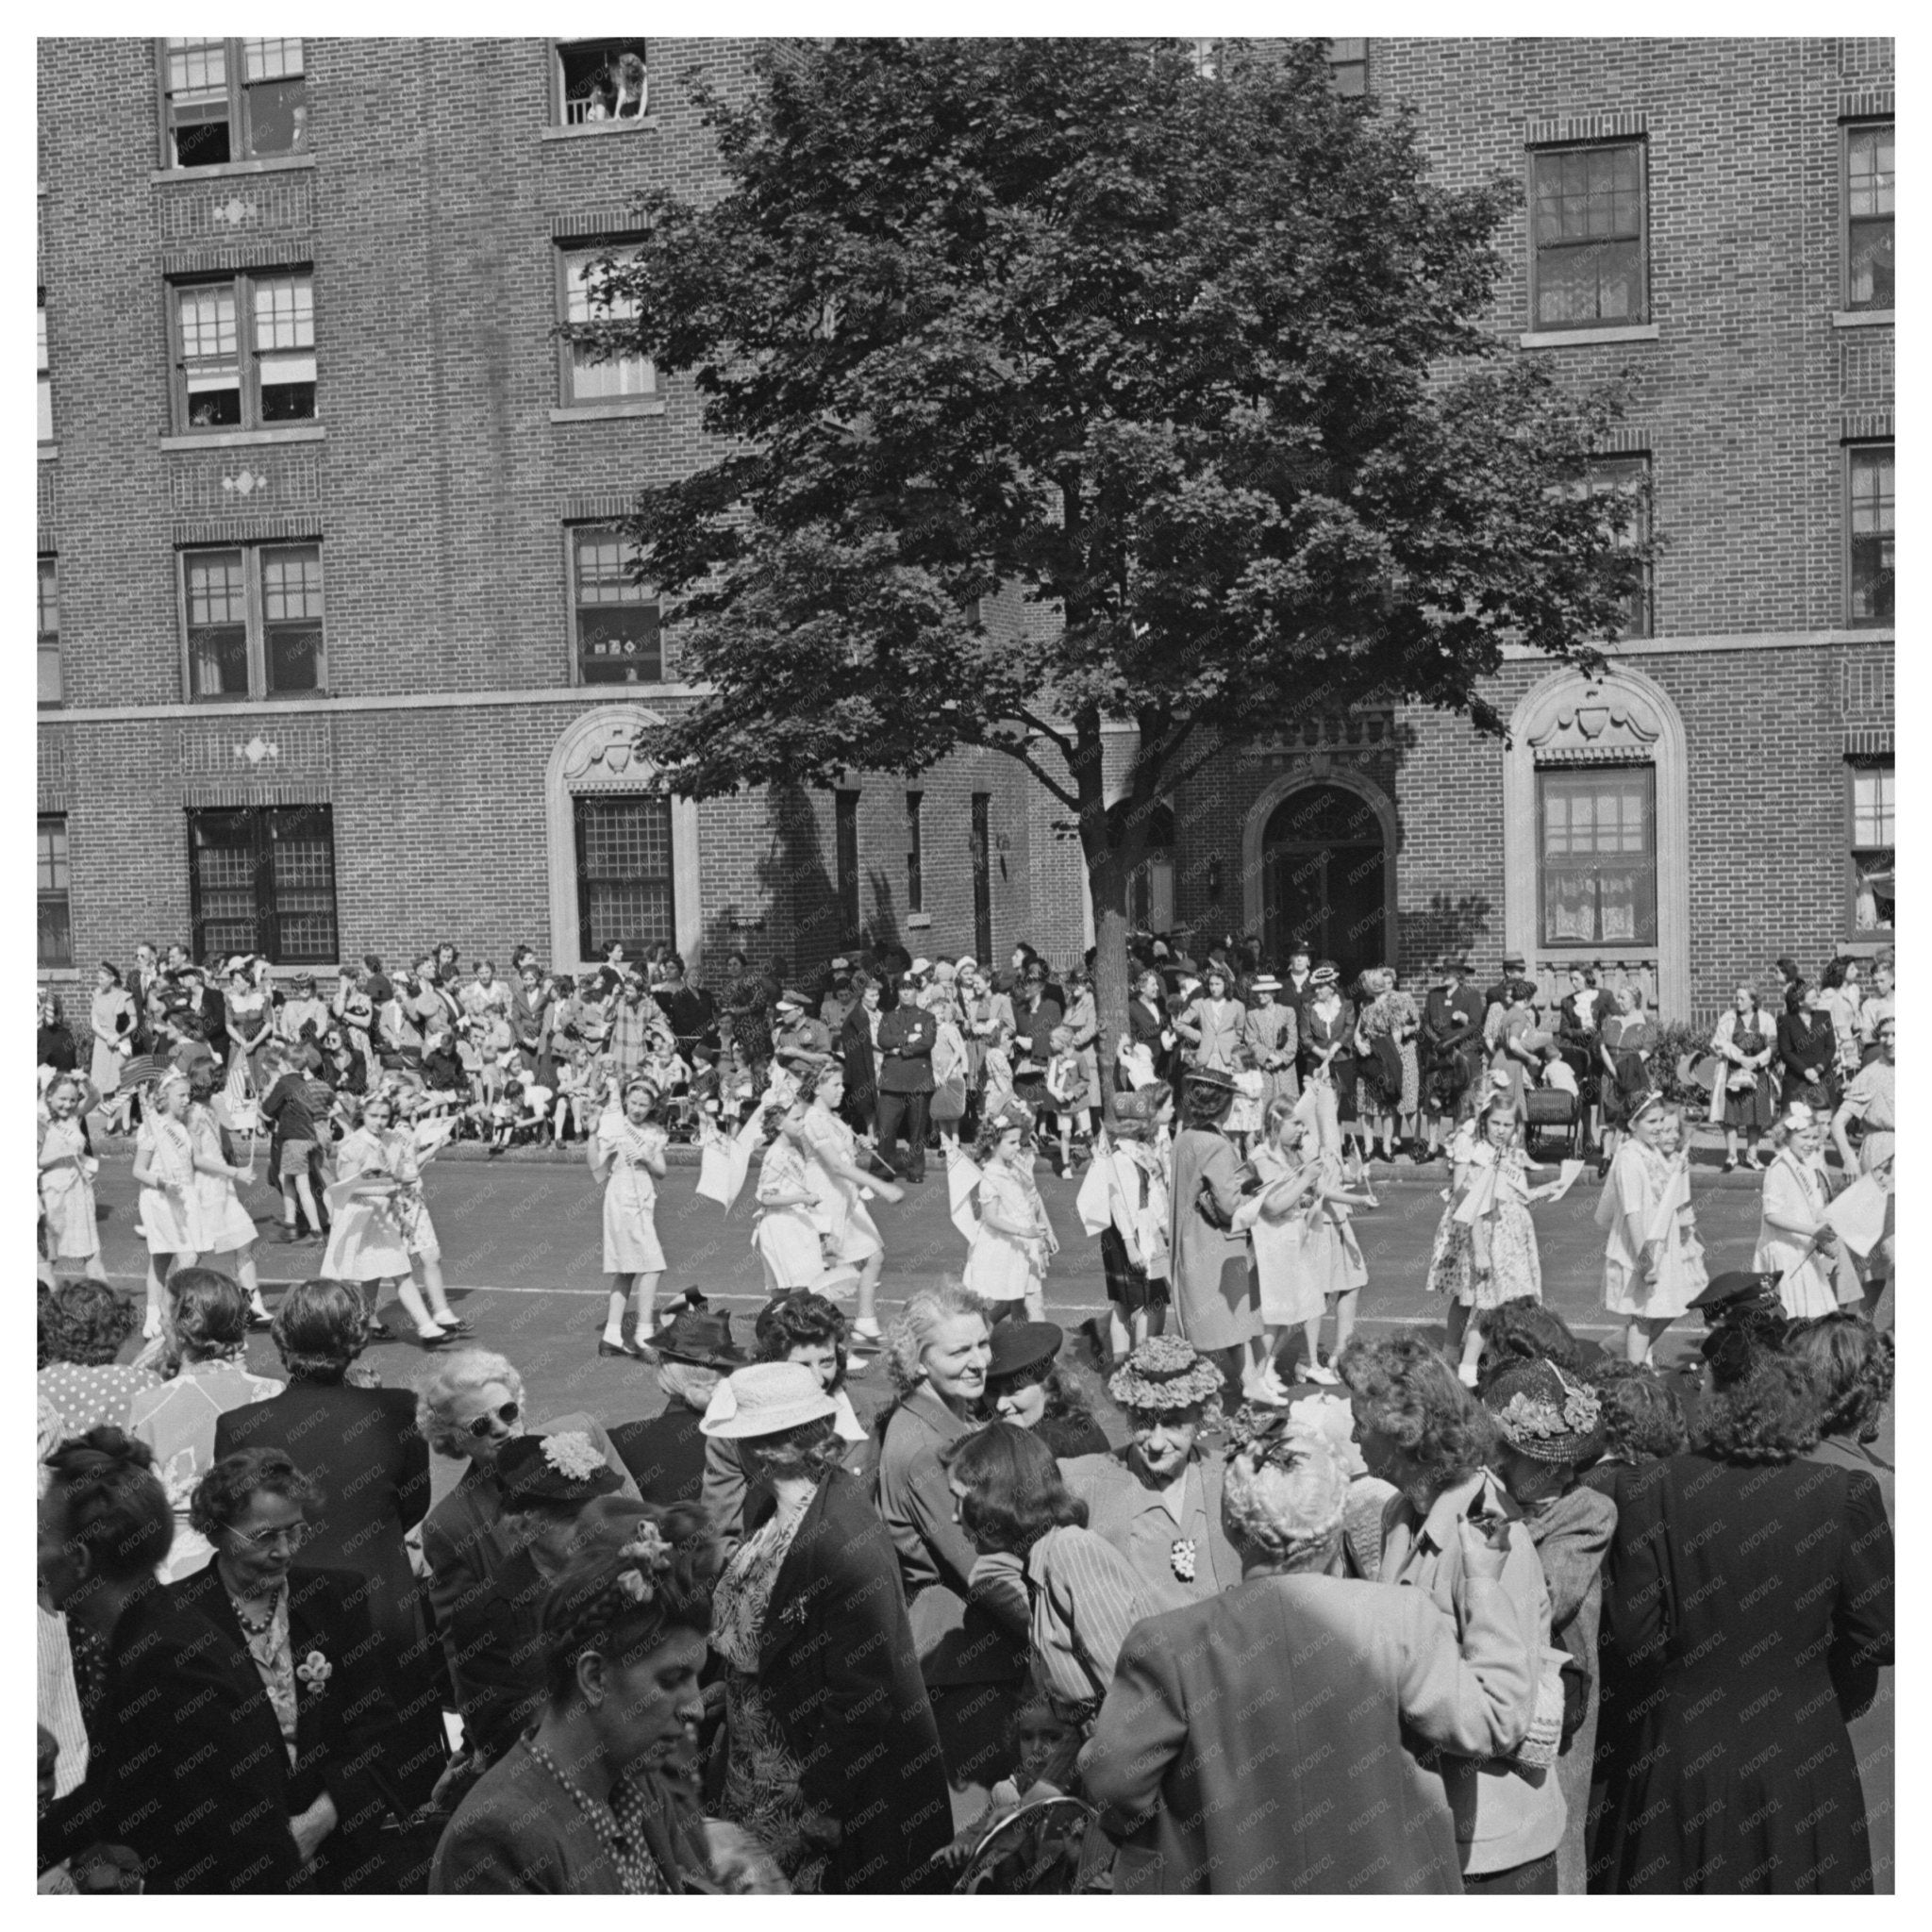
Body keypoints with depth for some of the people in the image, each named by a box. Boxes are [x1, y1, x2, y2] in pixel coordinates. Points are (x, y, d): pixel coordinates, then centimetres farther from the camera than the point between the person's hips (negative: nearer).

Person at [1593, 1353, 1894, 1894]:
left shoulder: (1647, 1492, -13)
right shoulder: (1846, 1495, -11)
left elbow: (1632, 1640, -13)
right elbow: (1878, 1637, -6)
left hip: (1679, 1763, 0)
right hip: (1801, 1764, 1)